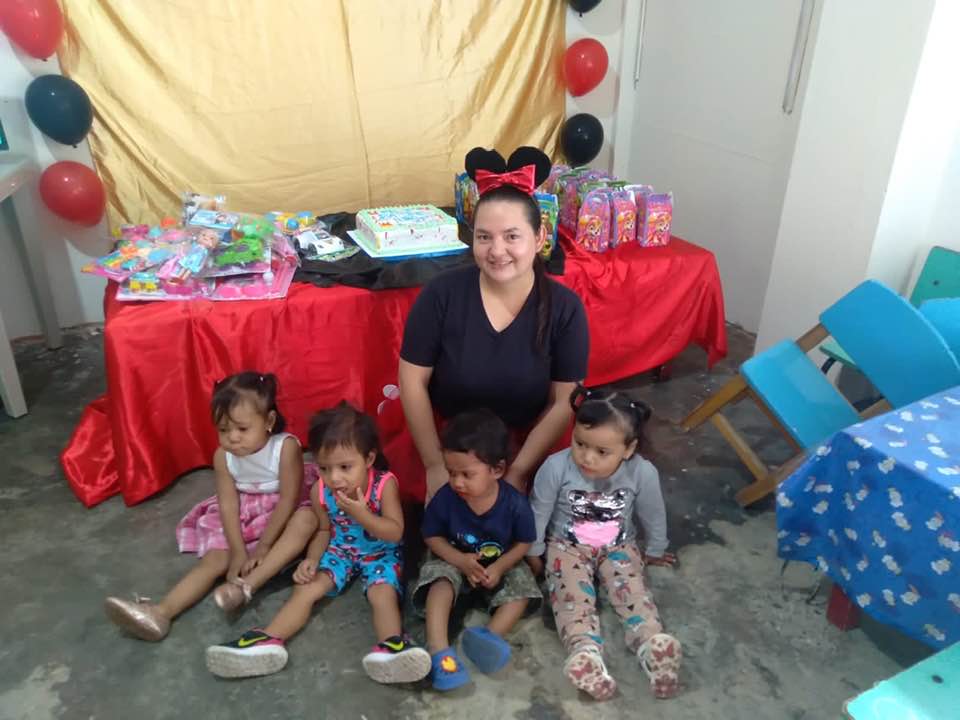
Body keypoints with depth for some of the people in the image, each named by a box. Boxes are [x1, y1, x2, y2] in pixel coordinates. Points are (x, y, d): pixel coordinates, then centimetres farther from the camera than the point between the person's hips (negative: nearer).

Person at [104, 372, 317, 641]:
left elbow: (288, 500, -23)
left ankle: (246, 585, -43)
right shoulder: (223, 456, -13)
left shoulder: (286, 447, -26)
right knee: (214, 560, -16)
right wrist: (238, 552, -21)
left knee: (306, 520, -36)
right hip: (241, 518, 4)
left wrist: (264, 546, -21)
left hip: (281, 515, -4)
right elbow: (228, 504, -13)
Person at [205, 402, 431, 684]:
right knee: (305, 588, -14)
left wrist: (361, 514, -37)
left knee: (383, 594, -28)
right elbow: (324, 530, 3)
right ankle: (268, 640, -21)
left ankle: (393, 645, -44)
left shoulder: (384, 485, -26)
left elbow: (395, 533, -24)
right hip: (339, 551, 4)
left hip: (381, 553, -3)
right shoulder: (320, 492, -15)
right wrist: (312, 559, -15)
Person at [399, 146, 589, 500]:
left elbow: (564, 403, -11)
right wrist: (435, 465, -12)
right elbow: (412, 381, -10)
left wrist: (518, 474, -15)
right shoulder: (442, 293, -15)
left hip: (526, 446, 1)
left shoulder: (565, 308, -14)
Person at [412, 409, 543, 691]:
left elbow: (524, 542, -9)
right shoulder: (445, 498, -23)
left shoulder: (515, 504, -24)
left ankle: (491, 636, -38)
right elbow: (432, 536, -9)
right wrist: (461, 560, -24)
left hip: (502, 565, 1)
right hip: (455, 561, -1)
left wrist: (499, 567, -24)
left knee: (521, 590, -22)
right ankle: (439, 650, -39)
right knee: (441, 582, -28)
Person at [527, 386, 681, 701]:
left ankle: (653, 647, -38)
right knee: (572, 594, -25)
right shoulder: (556, 467, -25)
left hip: (618, 546, 2)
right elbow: (538, 513, -9)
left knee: (633, 590, -22)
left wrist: (655, 552, 15)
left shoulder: (642, 473, -21)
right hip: (567, 545, -1)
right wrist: (533, 554, 2)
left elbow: (653, 516, 0)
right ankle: (586, 653, -44)